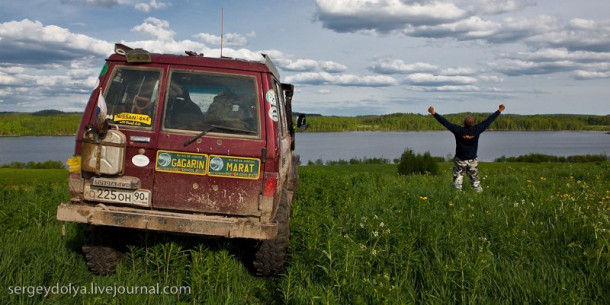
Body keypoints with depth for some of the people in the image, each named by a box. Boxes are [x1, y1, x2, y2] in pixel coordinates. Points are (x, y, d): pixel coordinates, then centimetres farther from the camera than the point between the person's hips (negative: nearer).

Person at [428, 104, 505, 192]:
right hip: (473, 161, 1)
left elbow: (445, 122, -11)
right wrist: (499, 111, 11)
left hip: (459, 161, -1)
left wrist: (433, 113, -4)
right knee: (476, 182, 11)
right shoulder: (477, 130, -11)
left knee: (457, 182, 3)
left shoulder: (458, 130, -15)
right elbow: (488, 121, -1)